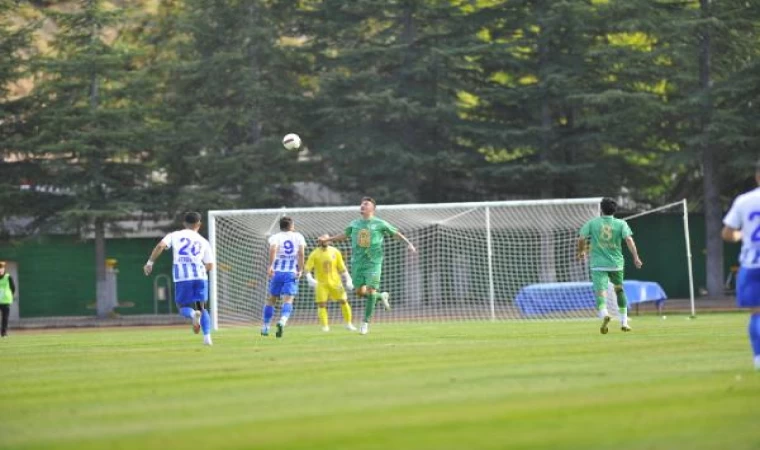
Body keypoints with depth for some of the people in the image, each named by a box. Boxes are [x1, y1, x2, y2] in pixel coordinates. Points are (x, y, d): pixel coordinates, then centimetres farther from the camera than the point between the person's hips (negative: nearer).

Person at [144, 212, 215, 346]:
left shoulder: (175, 236, 12)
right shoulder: (204, 242, 15)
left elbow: (160, 246, -6)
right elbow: (210, 266, 11)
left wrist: (150, 262, -2)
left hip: (181, 277, -1)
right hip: (200, 276, 1)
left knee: (183, 307, 11)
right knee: (202, 307, 15)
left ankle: (193, 314, -25)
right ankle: (207, 336, -3)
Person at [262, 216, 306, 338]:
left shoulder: (275, 237, 6)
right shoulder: (298, 237, 8)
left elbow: (273, 249, -16)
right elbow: (301, 252, -6)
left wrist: (271, 266, -25)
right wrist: (300, 270, -4)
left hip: (277, 272, 1)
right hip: (292, 273, -1)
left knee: (271, 299, 17)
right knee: (288, 300, -9)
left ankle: (265, 327, 20)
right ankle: (282, 321, -36)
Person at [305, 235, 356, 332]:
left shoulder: (335, 252, 1)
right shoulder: (315, 254, -5)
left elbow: (342, 267, 7)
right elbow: (307, 268, -8)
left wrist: (348, 280, 2)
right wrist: (310, 279, -25)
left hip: (335, 282, 2)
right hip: (321, 283, -2)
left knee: (344, 301, -2)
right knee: (321, 305, -9)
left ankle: (348, 324, 12)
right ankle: (325, 326, 2)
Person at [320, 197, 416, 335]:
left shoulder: (379, 224, -2)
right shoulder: (354, 224, 10)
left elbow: (396, 233, 5)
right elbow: (344, 235, 27)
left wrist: (408, 243, -5)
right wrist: (328, 239, 26)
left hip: (373, 262, -4)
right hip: (357, 262, 4)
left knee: (371, 291, -11)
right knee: (360, 292, 2)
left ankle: (366, 322, -2)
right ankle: (381, 296, 30)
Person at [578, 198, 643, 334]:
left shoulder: (592, 223, 2)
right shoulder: (621, 224, 2)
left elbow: (581, 239, -1)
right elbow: (629, 240, -11)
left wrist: (582, 251, 19)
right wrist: (636, 257, -14)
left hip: (598, 265, -2)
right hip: (616, 263, 2)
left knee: (600, 293, -13)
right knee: (619, 290, 24)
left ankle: (604, 314, -44)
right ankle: (624, 322, 26)